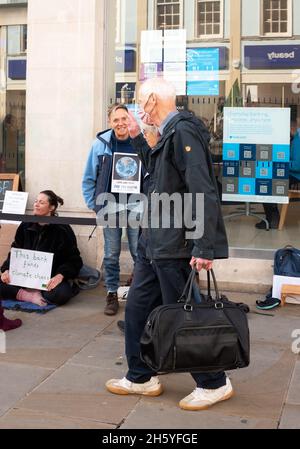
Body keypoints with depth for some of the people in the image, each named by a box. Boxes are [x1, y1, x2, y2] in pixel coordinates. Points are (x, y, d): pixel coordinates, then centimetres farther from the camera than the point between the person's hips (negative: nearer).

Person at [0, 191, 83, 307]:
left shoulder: (63, 230, -7)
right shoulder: (26, 226, 6)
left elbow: (74, 260, -7)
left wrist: (60, 275, -25)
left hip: (51, 278, -3)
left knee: (62, 294, -35)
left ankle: (26, 294, -14)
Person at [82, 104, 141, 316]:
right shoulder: (101, 144, 0)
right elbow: (89, 178, 7)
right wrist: (93, 204, 3)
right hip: (109, 207, 1)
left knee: (139, 253, 4)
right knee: (111, 255, 8)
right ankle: (112, 294, 21)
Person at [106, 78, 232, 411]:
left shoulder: (183, 132, -17)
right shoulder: (168, 134, 13)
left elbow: (203, 193, -24)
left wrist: (204, 248, -27)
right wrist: (137, 137, 25)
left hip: (174, 246, -10)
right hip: (154, 242, 10)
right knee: (137, 308, 15)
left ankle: (214, 384, 19)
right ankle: (140, 378, 29)